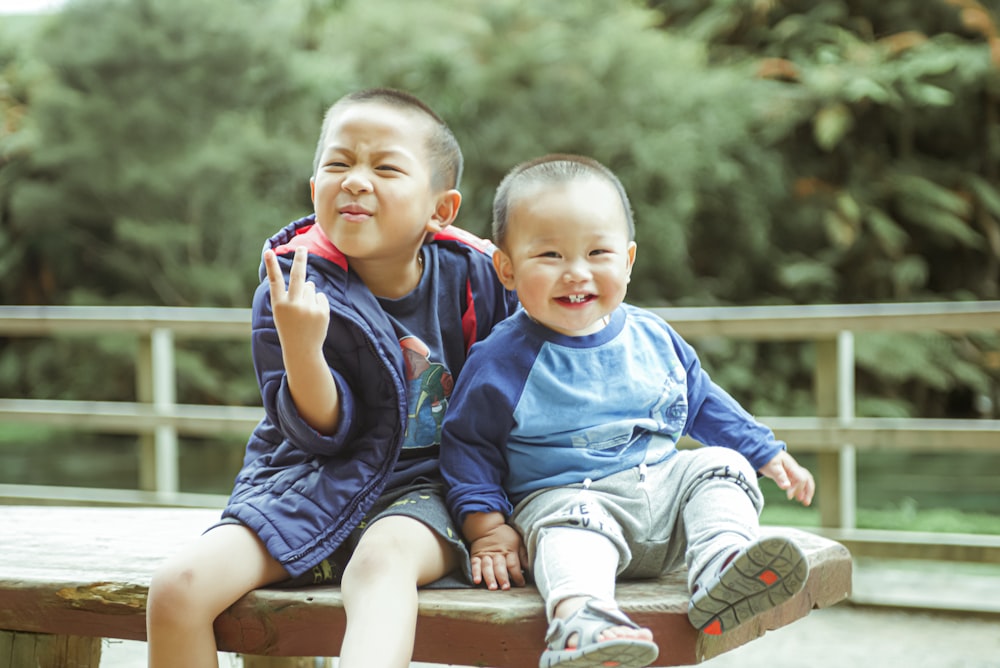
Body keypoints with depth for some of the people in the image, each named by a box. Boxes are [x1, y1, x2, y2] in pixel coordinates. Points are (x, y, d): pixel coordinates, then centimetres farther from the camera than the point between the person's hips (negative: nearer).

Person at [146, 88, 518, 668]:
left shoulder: (474, 277, -3)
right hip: (310, 482, 1)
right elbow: (320, 432, -11)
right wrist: (300, 346, -30)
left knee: (384, 558, -37)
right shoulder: (292, 292, -8)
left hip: (419, 488, -1)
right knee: (180, 585, -19)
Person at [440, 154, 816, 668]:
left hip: (666, 486, 6)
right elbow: (468, 446, -1)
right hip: (564, 496, -6)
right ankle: (580, 618, -61)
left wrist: (767, 454, 23)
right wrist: (486, 526, -11)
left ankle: (722, 570, -34)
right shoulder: (501, 360, -5)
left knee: (720, 465, -12)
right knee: (575, 524, -35)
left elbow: (703, 403, 25)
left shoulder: (653, 338, 10)